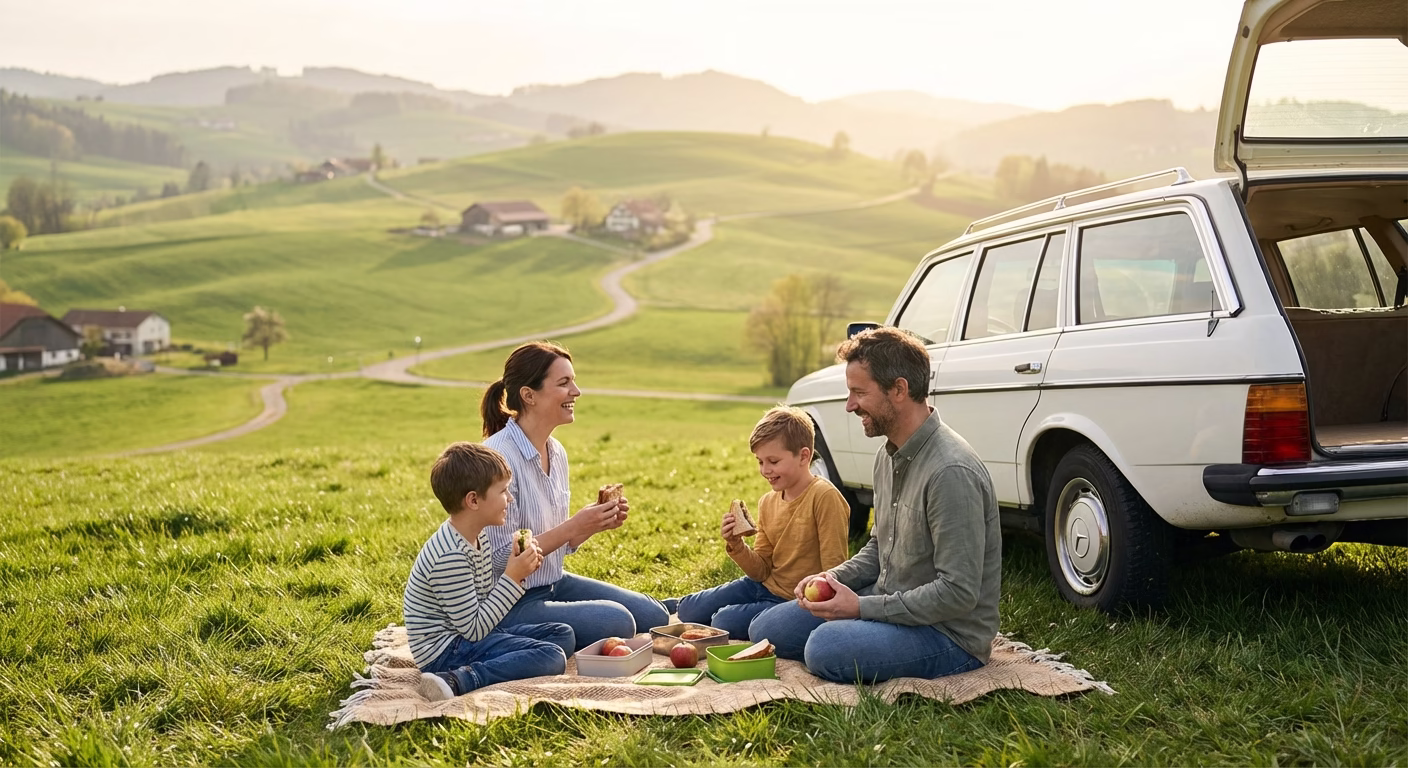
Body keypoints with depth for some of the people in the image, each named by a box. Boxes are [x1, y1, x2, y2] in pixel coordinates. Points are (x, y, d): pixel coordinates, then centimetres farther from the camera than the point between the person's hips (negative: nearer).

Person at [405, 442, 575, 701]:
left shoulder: (478, 535, 6)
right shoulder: (451, 556, -24)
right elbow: (474, 630, -22)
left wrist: (519, 569, -3)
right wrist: (513, 578, -18)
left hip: (472, 632, 10)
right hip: (445, 649, -10)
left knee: (563, 634, 11)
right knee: (552, 658, -23)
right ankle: (456, 681, -28)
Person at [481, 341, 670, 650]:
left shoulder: (556, 452, 5)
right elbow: (501, 557, -23)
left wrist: (597, 524, -5)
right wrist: (573, 526, -24)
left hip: (555, 583, 9)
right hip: (511, 601, -9)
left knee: (654, 616, 1)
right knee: (616, 621, -25)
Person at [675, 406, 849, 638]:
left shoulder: (824, 497, -21)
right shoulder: (768, 502, 3)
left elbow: (834, 569, -19)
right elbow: (762, 571, 5)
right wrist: (736, 545, -12)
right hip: (764, 586, 8)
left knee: (724, 621, -22)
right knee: (689, 611, 5)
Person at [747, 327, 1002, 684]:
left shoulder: (951, 473, -25)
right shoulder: (889, 456, 7)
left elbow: (959, 593, -26)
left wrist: (862, 606, -21)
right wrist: (834, 577, 0)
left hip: (950, 634, -9)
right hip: (890, 605, 9)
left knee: (827, 647, -32)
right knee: (766, 628, 4)